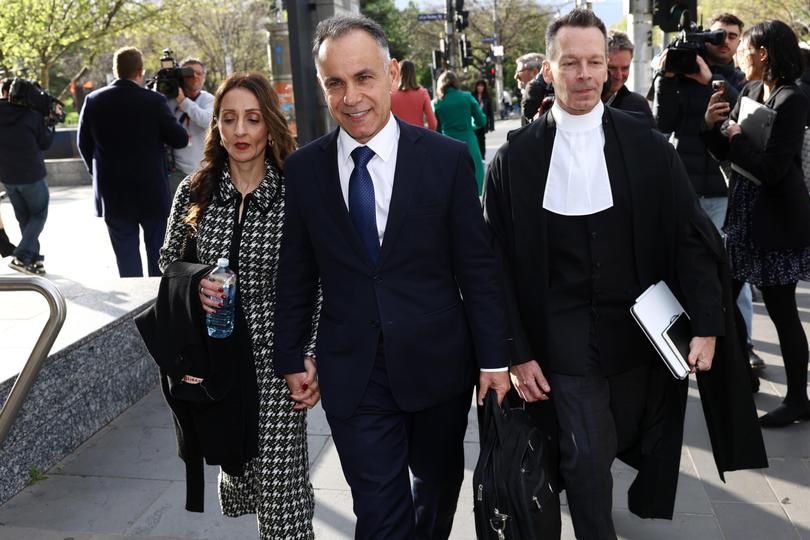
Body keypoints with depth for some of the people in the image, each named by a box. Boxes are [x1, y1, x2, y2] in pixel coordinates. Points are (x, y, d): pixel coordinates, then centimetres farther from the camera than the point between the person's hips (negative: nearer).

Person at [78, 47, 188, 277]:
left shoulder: (93, 101, -2)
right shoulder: (154, 101, -12)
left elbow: (84, 144, 7)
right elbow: (180, 140, -6)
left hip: (112, 193, 2)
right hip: (152, 192, -2)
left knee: (126, 255, 9)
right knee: (158, 253, 9)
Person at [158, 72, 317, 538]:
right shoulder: (195, 192, 1)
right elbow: (169, 260, 11)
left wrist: (312, 357, -9)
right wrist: (195, 282, -11)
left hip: (276, 356, -3)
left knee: (279, 472, -2)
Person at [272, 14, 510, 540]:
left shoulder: (447, 158, -7)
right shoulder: (303, 169, -2)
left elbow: (478, 268, -4)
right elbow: (295, 274, 5)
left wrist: (494, 359, -3)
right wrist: (290, 358, 7)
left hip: (438, 363, 1)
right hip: (353, 374, 0)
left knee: (439, 483, 21)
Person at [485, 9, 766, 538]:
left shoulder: (648, 147, -1)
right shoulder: (515, 159, -3)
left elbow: (692, 237, 1)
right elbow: (500, 262, -1)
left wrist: (707, 324, -6)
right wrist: (517, 352, -4)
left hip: (645, 330, 2)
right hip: (566, 338, -1)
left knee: (651, 447, 14)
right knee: (587, 458, -3)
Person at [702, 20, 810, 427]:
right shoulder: (749, 92, 6)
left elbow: (771, 169, -24)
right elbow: (726, 153, 10)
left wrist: (738, 136, -12)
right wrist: (712, 125, -7)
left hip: (775, 223, -8)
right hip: (743, 214, 8)